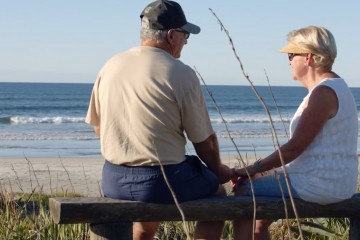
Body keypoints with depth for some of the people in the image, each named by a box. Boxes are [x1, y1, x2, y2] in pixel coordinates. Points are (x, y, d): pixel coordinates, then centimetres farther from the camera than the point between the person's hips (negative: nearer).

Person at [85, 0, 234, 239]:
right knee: (217, 193, 23)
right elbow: (204, 141, -6)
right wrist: (219, 170, 13)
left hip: (113, 182, 6)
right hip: (161, 182, -5)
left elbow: (98, 126, 13)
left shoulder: (110, 67, 3)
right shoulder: (181, 74, -12)